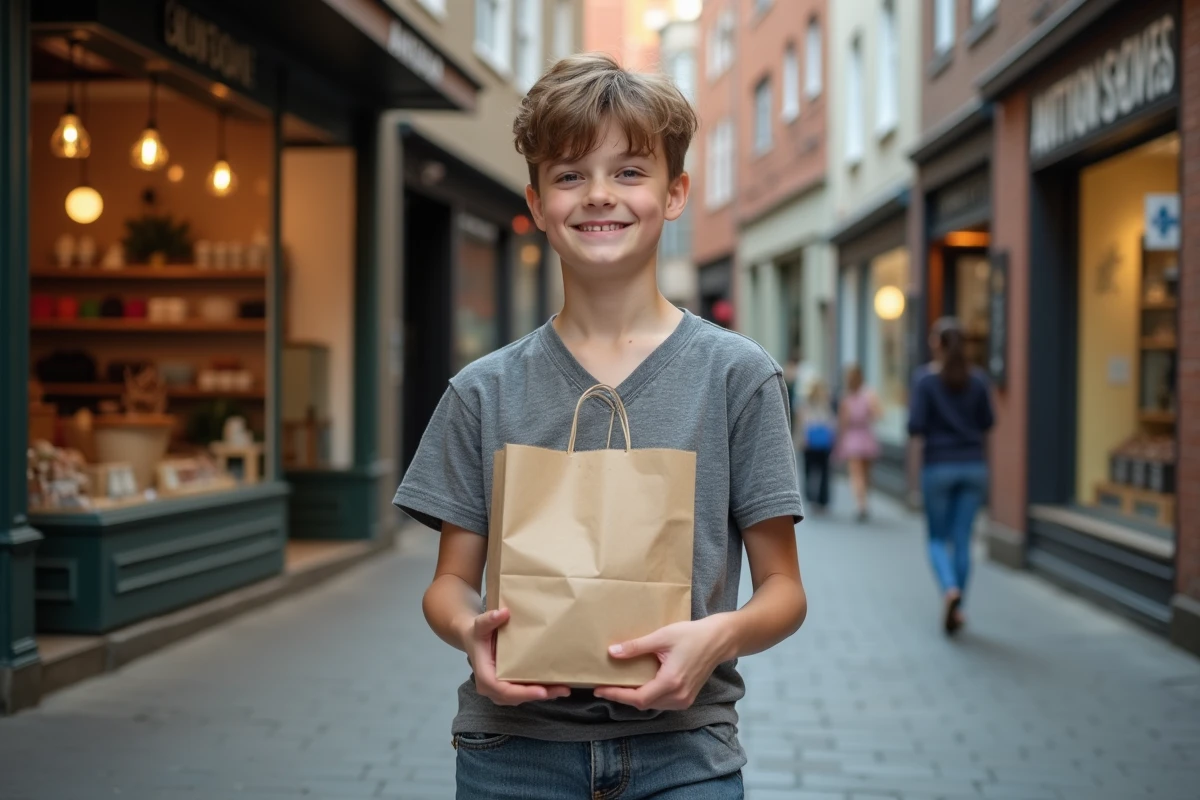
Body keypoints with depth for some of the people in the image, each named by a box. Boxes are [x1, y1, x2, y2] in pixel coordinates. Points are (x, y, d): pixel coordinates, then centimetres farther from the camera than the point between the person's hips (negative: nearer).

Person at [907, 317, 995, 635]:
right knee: (962, 538, 9)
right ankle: (956, 609, 11)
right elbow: (987, 422, 8)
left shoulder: (926, 379, -9)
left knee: (937, 537, 10)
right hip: (973, 465, 3)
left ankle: (950, 588, -16)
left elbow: (915, 426, -13)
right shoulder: (977, 379, 1)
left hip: (938, 466, -3)